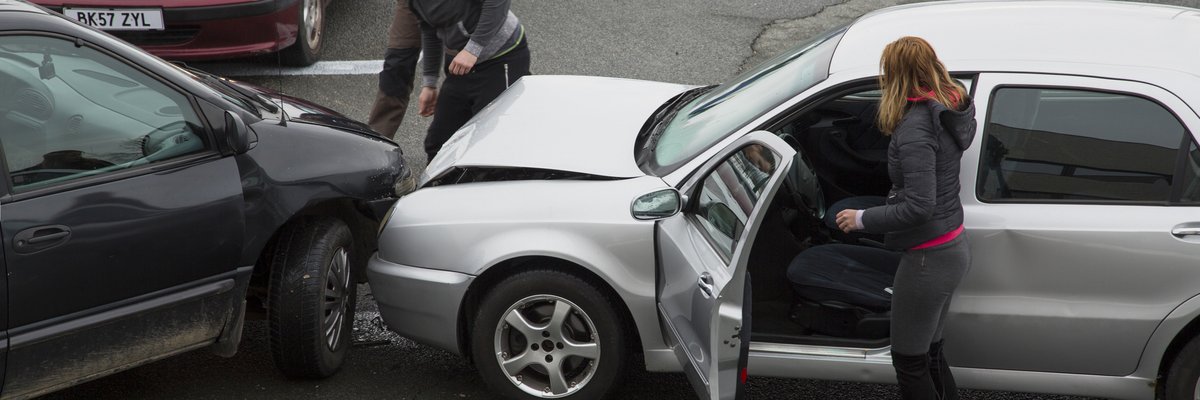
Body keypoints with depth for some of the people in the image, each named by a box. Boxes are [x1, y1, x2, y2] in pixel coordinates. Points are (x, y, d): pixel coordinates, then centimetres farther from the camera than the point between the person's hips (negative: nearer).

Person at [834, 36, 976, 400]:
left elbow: (918, 207, -29)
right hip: (953, 249, 9)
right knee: (929, 352, 23)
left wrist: (862, 219, -17)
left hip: (928, 259, -9)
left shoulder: (916, 127, -25)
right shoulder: (950, 107, 2)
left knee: (909, 361, 6)